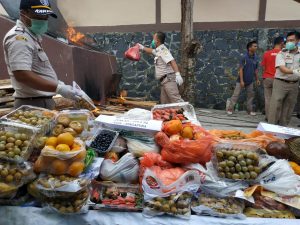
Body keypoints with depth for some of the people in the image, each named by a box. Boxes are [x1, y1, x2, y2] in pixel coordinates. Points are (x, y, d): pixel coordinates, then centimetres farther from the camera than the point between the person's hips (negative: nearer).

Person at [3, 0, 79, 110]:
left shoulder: (32, 35, 15)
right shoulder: (19, 37, -16)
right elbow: (22, 75, -27)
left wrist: (57, 83, 11)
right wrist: (58, 88, -28)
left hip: (43, 102, 10)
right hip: (33, 104, -10)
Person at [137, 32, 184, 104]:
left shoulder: (163, 50, -9)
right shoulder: (159, 51, 20)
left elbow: (172, 61, -22)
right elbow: (151, 51, 43)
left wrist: (177, 74, -32)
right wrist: (142, 47, 47)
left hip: (168, 79, -10)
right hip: (165, 80, 10)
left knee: (176, 99, -19)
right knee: (164, 103, 7)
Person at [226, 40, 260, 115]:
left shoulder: (256, 58, 1)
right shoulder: (244, 57, -15)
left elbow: (256, 69, 10)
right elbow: (241, 69, -16)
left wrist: (257, 79, 9)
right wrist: (241, 80, -20)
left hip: (250, 81, 6)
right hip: (241, 80, -5)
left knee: (251, 95, 9)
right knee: (236, 94, -3)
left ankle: (250, 110, 20)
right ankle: (230, 109, 5)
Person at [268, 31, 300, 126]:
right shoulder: (282, 53, -2)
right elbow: (283, 69, -15)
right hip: (281, 83, -3)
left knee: (288, 108, 8)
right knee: (275, 107, -4)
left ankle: (283, 127, 19)